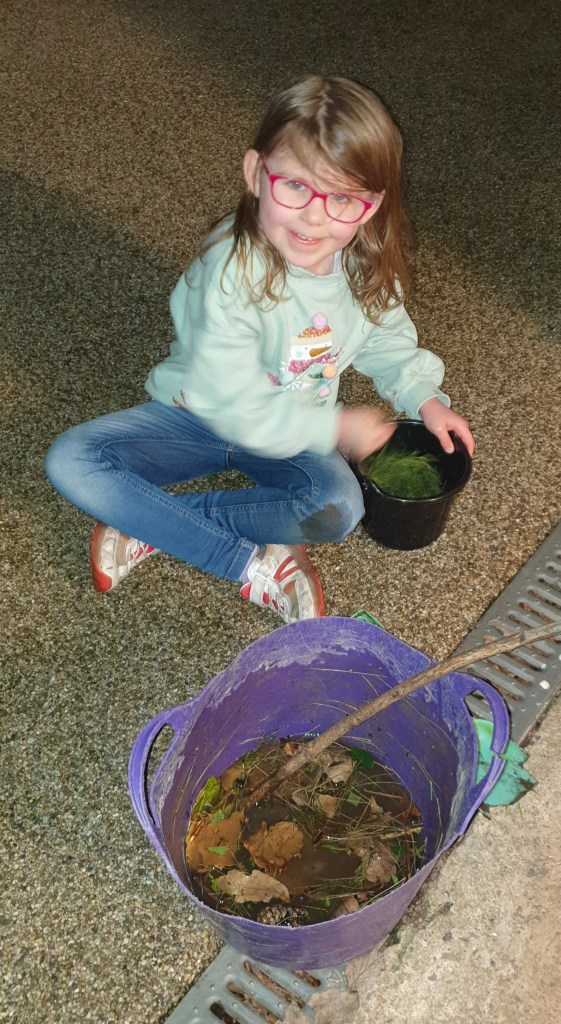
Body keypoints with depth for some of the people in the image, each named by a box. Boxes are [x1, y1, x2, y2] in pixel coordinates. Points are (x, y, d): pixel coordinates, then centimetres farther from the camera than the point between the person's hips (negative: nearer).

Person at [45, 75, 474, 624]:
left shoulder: (368, 266, -13)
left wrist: (424, 398, -5)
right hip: (198, 414, -2)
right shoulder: (231, 270, -30)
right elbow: (227, 399, -28)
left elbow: (388, 340, 9)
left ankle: (151, 526, -17)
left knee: (338, 506, -30)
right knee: (71, 461, -23)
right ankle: (251, 564, -21)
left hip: (303, 428, 3)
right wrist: (332, 428, -23)